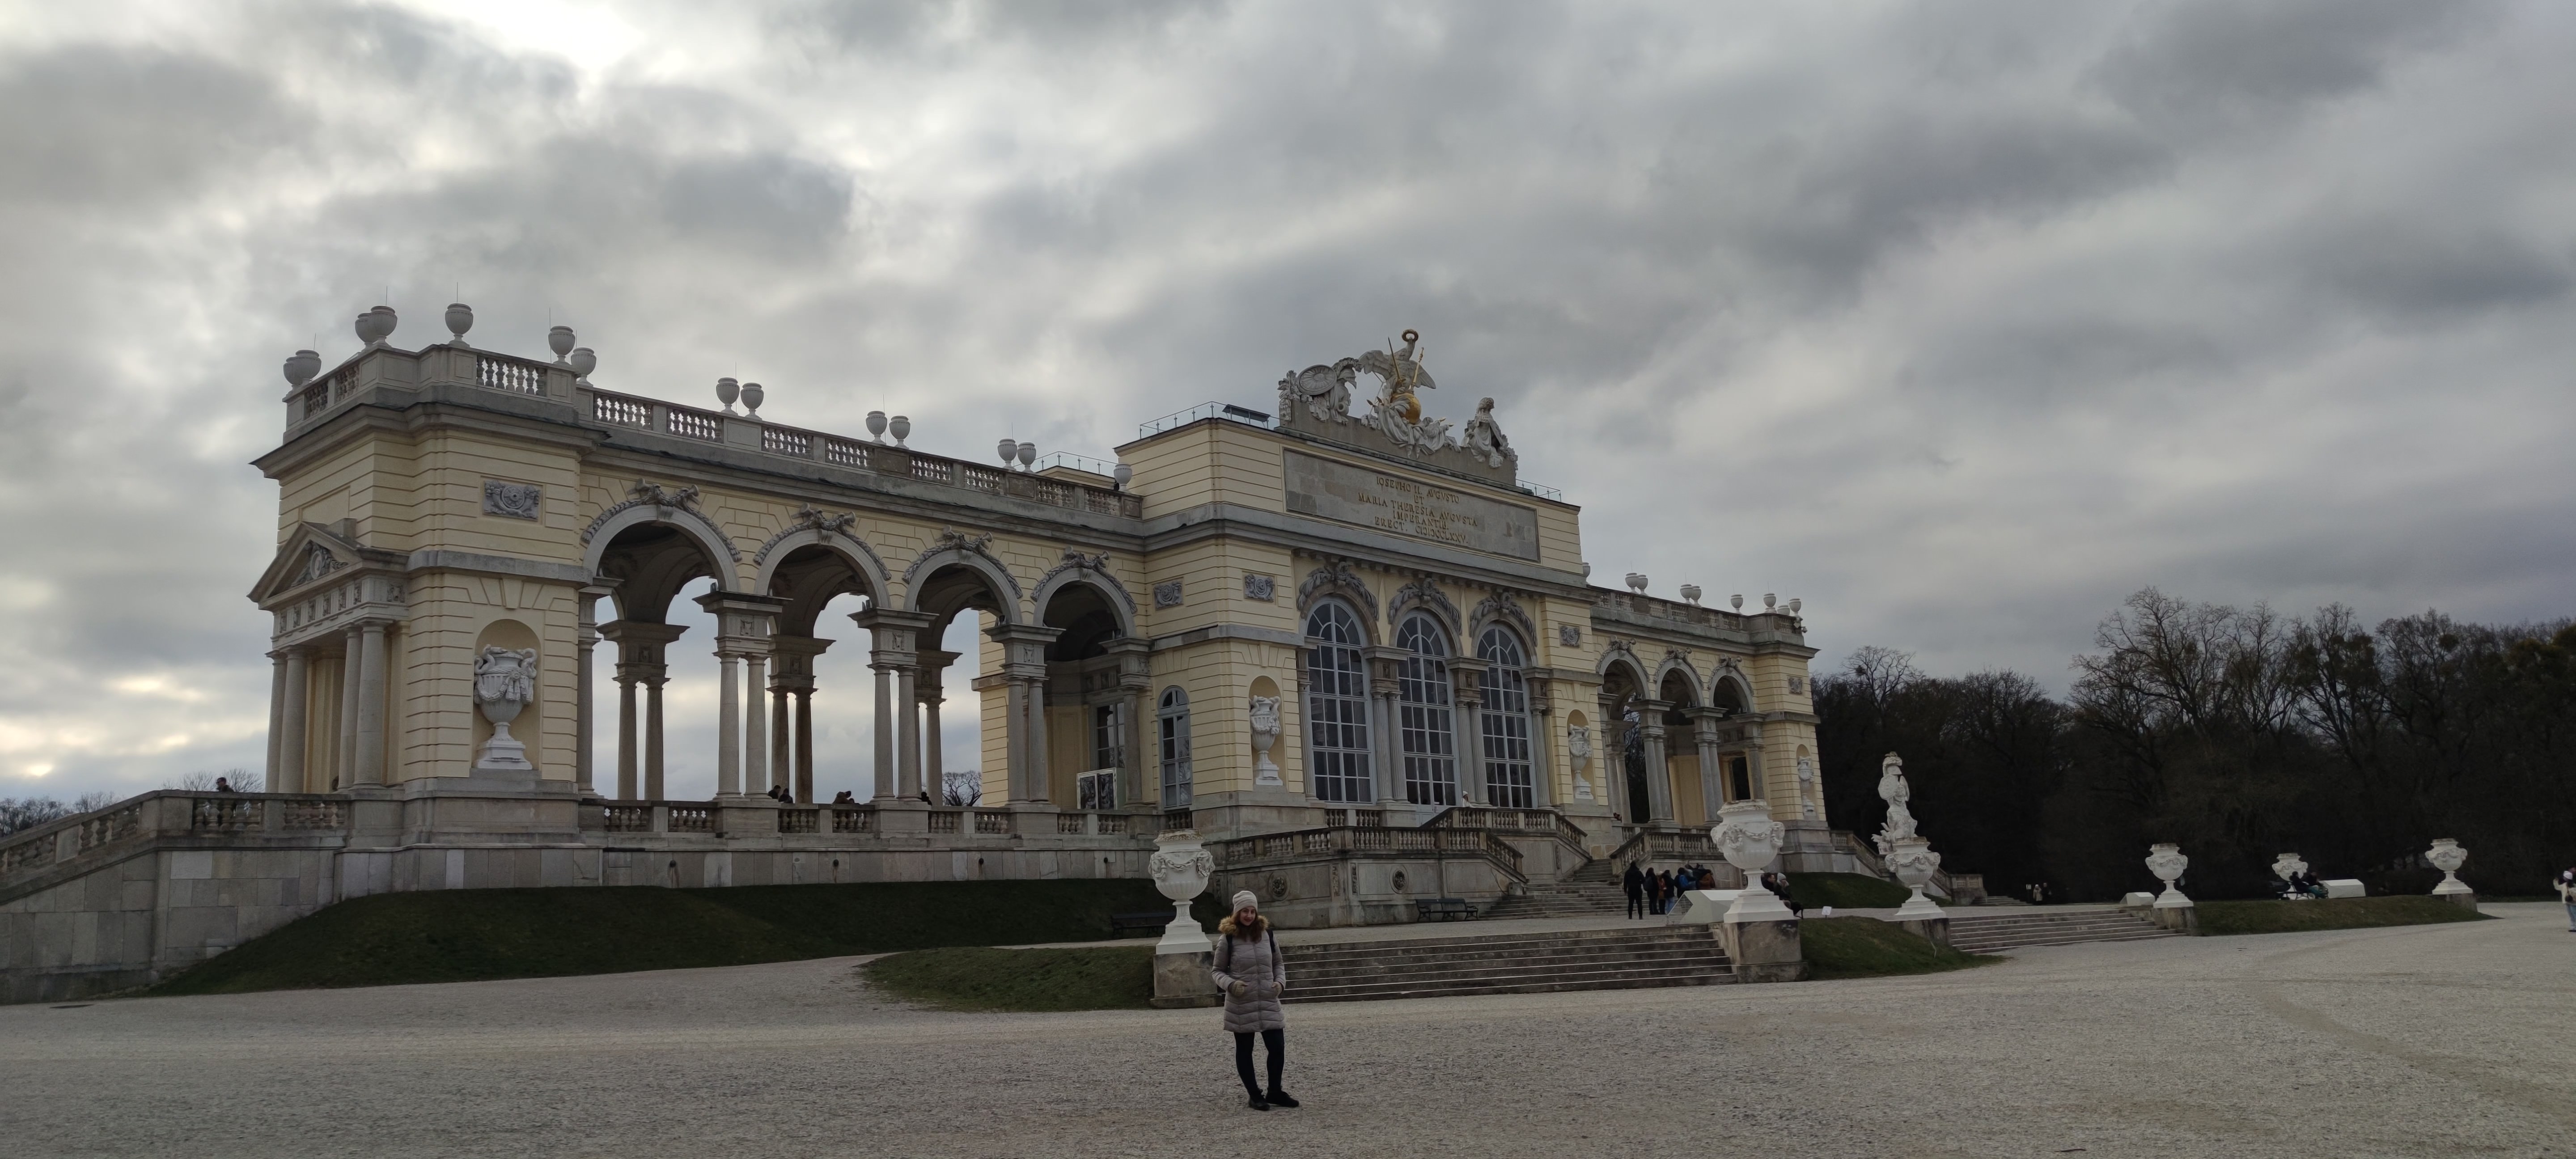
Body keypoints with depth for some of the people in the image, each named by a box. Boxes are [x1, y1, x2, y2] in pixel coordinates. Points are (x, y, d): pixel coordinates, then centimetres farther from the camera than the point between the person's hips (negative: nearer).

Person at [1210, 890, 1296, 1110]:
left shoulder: (1268, 934, 5)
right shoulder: (1227, 939, -5)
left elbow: (1278, 964, 17)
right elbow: (1217, 970, 3)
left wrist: (1280, 982, -2)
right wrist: (1231, 984, -16)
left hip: (1269, 1002, 3)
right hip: (1241, 1004, -3)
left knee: (1278, 1047, 1)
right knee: (1244, 1050, 6)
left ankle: (1274, 1092, 20)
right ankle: (1255, 1096, 19)